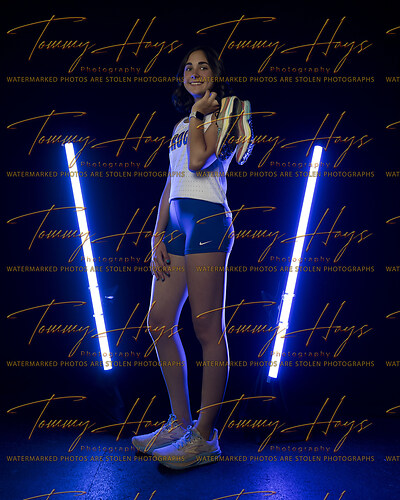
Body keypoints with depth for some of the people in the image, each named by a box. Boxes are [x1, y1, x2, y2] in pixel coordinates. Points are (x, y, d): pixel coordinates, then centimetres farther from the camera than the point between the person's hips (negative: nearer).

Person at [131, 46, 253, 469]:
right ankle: (181, 422, 17)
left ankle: (205, 437, 2)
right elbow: (170, 184, 19)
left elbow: (199, 159, -13)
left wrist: (197, 113, 3)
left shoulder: (225, 110, 7)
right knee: (159, 322, 5)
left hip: (207, 218, -8)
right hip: (176, 222, 8)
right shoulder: (182, 124, 27)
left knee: (207, 328, -8)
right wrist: (158, 237, 9)